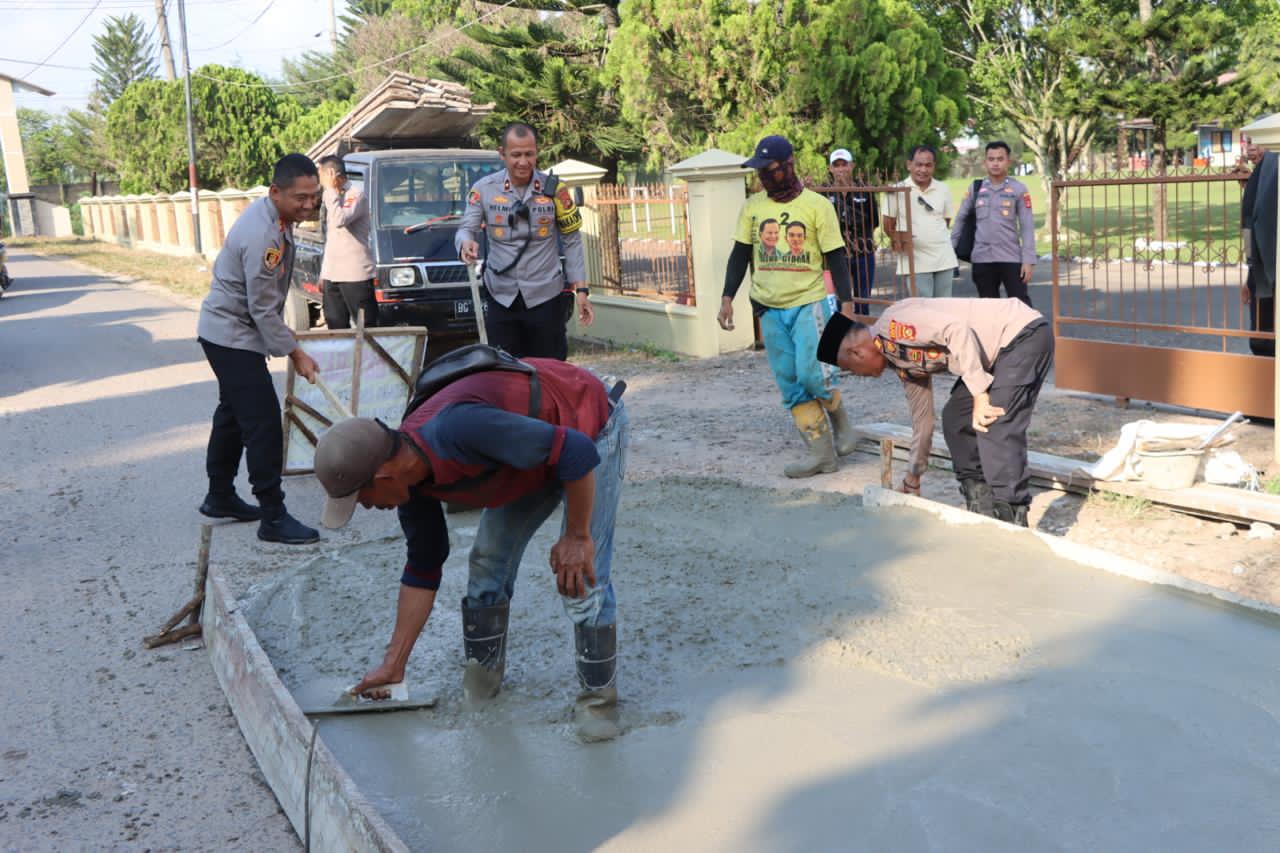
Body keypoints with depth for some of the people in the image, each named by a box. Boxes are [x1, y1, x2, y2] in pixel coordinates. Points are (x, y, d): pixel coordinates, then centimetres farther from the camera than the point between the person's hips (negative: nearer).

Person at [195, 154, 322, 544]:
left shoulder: (270, 213, 1)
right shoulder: (262, 237, -29)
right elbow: (263, 310, -24)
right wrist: (296, 354, -19)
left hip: (227, 331, 11)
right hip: (232, 336, -11)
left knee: (233, 413, 19)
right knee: (263, 423, -11)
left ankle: (220, 497, 33)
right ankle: (273, 518, -7)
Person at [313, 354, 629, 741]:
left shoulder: (459, 429, -40)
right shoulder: (412, 478, -11)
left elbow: (576, 452, -35)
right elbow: (422, 571, 2)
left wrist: (577, 536, -24)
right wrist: (393, 664, 7)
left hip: (591, 429, -7)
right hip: (535, 448, 8)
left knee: (581, 581, -12)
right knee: (488, 564, 6)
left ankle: (599, 697, 5)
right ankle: (482, 676, 24)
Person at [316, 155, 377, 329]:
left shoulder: (356, 195, -9)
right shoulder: (333, 196, 17)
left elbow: (340, 220, -26)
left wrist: (330, 190, -15)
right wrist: (323, 273, 19)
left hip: (355, 274, -8)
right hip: (331, 274, 8)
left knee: (366, 328, -5)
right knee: (336, 328, 10)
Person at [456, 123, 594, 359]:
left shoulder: (553, 189, -2)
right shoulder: (484, 189, 0)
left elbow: (572, 240, 2)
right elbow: (466, 229, 1)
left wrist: (581, 289, -3)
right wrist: (466, 243, -26)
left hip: (546, 298, -1)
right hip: (501, 299, 1)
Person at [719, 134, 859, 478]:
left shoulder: (816, 205, -5)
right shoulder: (751, 207, 6)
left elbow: (836, 257, -4)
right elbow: (740, 255, 11)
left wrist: (846, 303, -10)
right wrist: (727, 298, 2)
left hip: (809, 303, -4)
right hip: (769, 308, 4)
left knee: (812, 375, -15)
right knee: (791, 386, 3)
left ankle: (840, 421, 15)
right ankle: (822, 453, 9)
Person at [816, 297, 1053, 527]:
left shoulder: (893, 325, -17)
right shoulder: (903, 363, 12)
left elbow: (956, 329, -29)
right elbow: (922, 418, 22)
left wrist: (979, 395, -27)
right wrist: (912, 479, 30)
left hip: (1025, 333, -10)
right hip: (1004, 347, 10)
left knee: (996, 428, -19)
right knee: (955, 419, 12)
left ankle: (1011, 518, -12)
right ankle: (983, 511, 19)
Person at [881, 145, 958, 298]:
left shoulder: (943, 189, 7)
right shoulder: (897, 191, -3)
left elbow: (947, 220, 16)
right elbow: (889, 225, 2)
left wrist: (935, 236, 1)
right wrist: (898, 239, -15)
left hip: (944, 260, 4)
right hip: (916, 261, -3)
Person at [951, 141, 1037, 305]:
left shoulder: (1018, 189, 0)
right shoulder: (975, 188, 6)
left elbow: (1027, 227, -2)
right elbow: (961, 218, 14)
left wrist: (1028, 260, -8)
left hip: (1011, 258, -2)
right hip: (982, 258, 2)